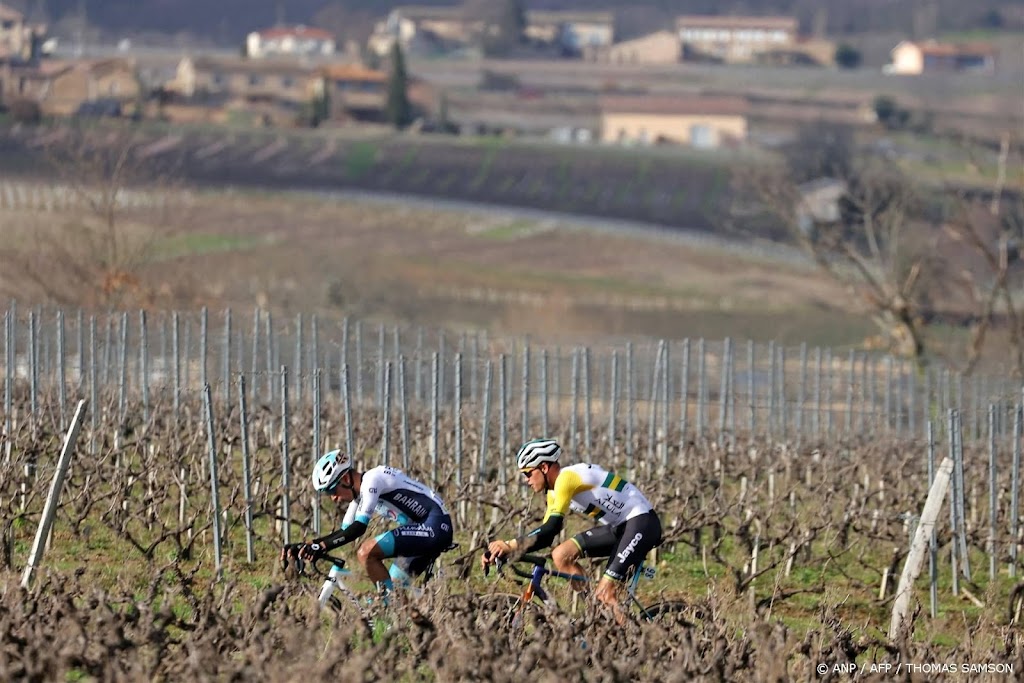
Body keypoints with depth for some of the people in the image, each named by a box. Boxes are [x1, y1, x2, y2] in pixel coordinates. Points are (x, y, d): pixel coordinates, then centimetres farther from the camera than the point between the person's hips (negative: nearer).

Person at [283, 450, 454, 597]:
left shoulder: (371, 480, -13)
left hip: (433, 526, -10)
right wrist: (306, 546, 7)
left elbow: (359, 527, -22)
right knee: (394, 588, 9)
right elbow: (344, 531, 19)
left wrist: (321, 546, -28)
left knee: (366, 553, -19)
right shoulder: (360, 492, 16)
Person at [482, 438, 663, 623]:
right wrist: (504, 549, -1)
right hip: (618, 526, 10)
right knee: (561, 555, -3)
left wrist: (510, 546, -31)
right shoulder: (555, 492, 9)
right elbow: (546, 534, 10)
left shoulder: (566, 478, -20)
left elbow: (550, 529, -28)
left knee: (605, 594, -20)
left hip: (642, 521, -10)